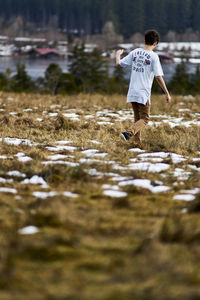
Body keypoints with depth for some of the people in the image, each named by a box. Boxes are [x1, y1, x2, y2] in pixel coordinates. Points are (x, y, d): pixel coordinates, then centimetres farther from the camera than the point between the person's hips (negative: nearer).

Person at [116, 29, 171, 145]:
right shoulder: (154, 56, -10)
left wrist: (118, 55, 31)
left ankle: (137, 141, 17)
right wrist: (167, 93, -8)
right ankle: (128, 133, -20)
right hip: (143, 94, -5)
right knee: (144, 119, 2)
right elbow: (159, 77, -14)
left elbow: (119, 63, 8)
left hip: (132, 92, 5)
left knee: (138, 118, 19)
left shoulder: (135, 52, 3)